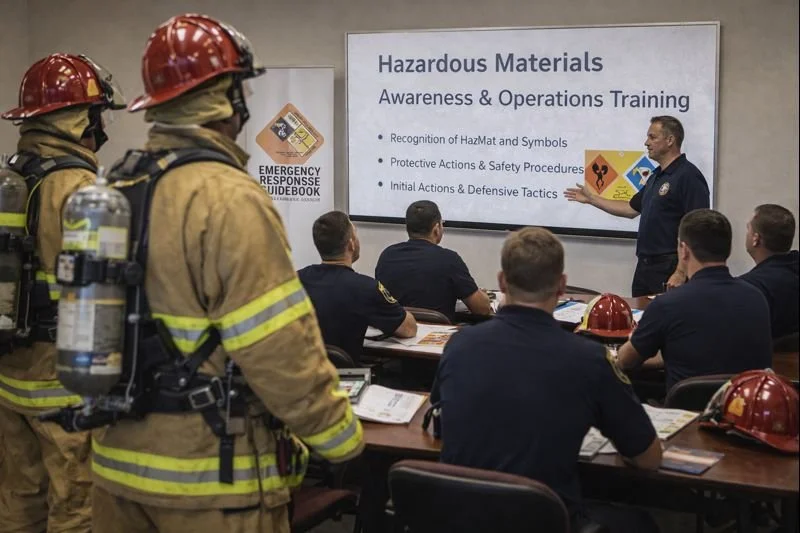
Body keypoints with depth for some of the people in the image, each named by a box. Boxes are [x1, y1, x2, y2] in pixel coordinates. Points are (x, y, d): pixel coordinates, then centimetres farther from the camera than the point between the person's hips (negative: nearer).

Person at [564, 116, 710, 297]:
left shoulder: (688, 176, -14)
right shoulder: (656, 176, 15)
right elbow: (632, 208, 26)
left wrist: (682, 272, -23)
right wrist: (591, 198, 25)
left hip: (670, 268, -9)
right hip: (644, 266, 9)